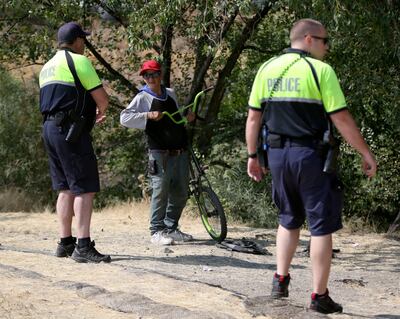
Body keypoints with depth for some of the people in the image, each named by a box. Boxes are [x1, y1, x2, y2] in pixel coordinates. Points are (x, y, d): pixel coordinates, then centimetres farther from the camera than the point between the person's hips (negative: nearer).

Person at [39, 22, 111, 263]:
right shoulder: (78, 61, -7)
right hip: (71, 130, -9)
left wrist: (91, 114, 28)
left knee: (66, 188, 13)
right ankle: (83, 247, -15)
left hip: (50, 127, 9)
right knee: (85, 188, -10)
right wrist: (101, 111, 13)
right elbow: (102, 98, -10)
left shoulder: (48, 67, 21)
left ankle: (65, 243, 15)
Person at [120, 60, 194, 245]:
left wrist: (187, 117, 11)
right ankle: (157, 232, -1)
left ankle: (171, 228, 23)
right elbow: (125, 118, -15)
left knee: (180, 193, 10)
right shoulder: (143, 98, -3)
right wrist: (148, 115, -23)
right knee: (160, 192, -9)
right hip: (160, 154, -6)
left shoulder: (170, 94, 15)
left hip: (180, 152, 6)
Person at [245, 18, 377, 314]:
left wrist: (252, 156, 15)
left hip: (277, 154, 5)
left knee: (289, 219, 22)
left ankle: (280, 280, 18)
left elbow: (253, 117, 7)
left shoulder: (267, 69, 6)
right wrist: (366, 154, -4)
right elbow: (341, 118, -11)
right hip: (310, 155, -5)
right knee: (321, 225, 3)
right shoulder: (320, 70, -9)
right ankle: (319, 296, 5)